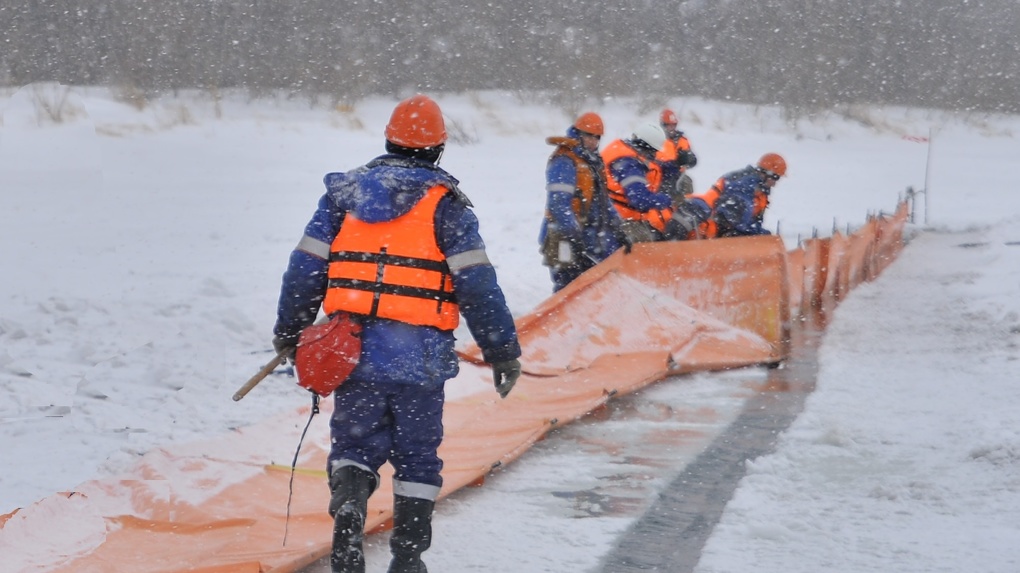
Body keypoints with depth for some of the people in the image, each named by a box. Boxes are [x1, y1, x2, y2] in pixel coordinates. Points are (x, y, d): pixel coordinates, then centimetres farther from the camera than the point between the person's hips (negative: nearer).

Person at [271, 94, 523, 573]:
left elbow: (305, 268, 8)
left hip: (353, 350, 2)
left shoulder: (344, 192, 7)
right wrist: (502, 350, 1)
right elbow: (476, 284, -6)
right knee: (417, 455, 10)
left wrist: (288, 332, 20)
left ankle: (348, 504, -20)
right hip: (420, 356, -2)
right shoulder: (445, 203, -2)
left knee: (354, 443, 9)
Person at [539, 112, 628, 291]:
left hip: (588, 238, 10)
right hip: (565, 239, -10)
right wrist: (572, 234, -27)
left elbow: (603, 200, 25)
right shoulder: (563, 162, -12)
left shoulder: (593, 162, 18)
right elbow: (558, 203, -21)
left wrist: (617, 230, 20)